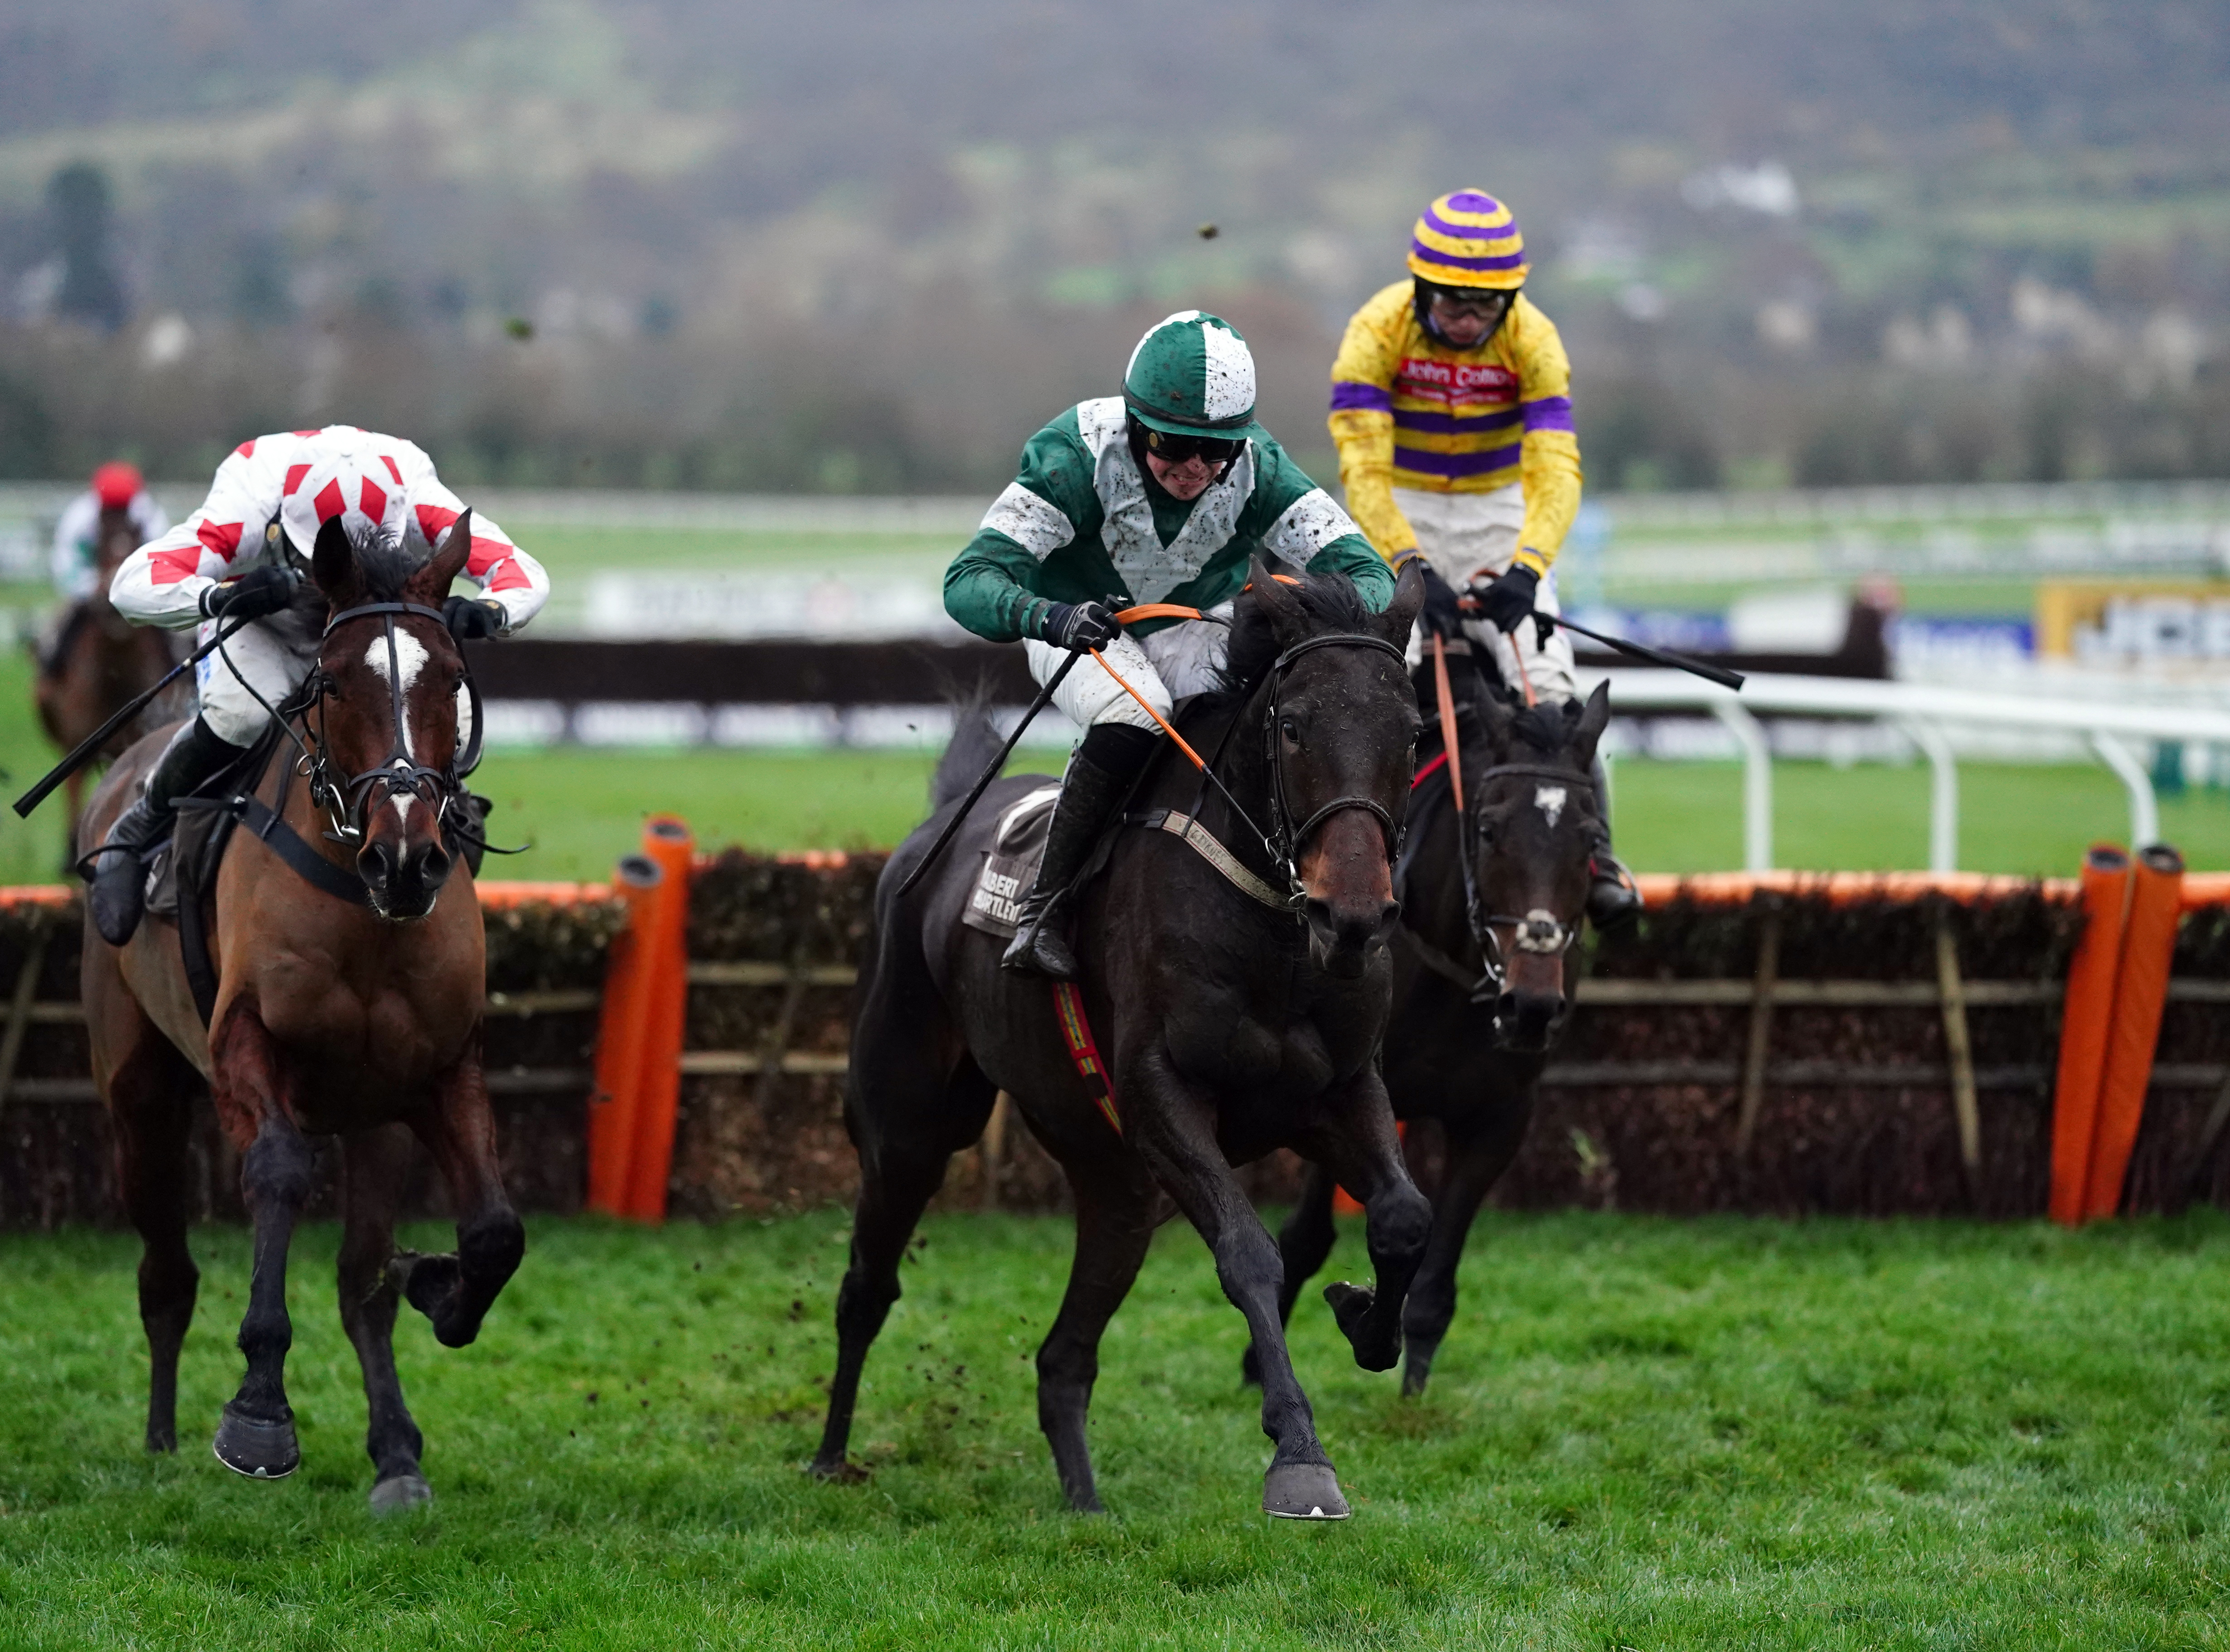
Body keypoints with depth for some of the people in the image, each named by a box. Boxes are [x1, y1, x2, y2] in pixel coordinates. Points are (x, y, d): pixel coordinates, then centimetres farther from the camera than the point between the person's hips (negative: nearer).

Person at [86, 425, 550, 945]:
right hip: (261, 632, -2)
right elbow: (130, 585, -47)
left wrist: (490, 612, -56)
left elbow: (524, 573, -31)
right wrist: (219, 597, -67)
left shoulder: (416, 501, -34)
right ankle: (139, 832, -9)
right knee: (242, 712, -35)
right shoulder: (250, 510, -40)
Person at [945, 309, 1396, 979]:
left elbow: (1367, 572, -25)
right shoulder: (1077, 458, -32)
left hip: (1195, 629, 3)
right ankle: (1042, 907, -23)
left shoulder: (1257, 469, -24)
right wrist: (1050, 617, -60)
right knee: (1133, 717, -34)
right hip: (1077, 625, -3)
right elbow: (970, 580, -38)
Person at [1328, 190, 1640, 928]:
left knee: (1545, 680, -13)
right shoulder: (1377, 332, -22)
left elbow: (1556, 470, -25)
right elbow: (1364, 472, -27)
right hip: (1400, 510, -1)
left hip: (1499, 510, 1)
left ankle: (1589, 848, -5)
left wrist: (1526, 569, -42)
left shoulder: (1532, 340, -18)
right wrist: (1411, 567, -42)